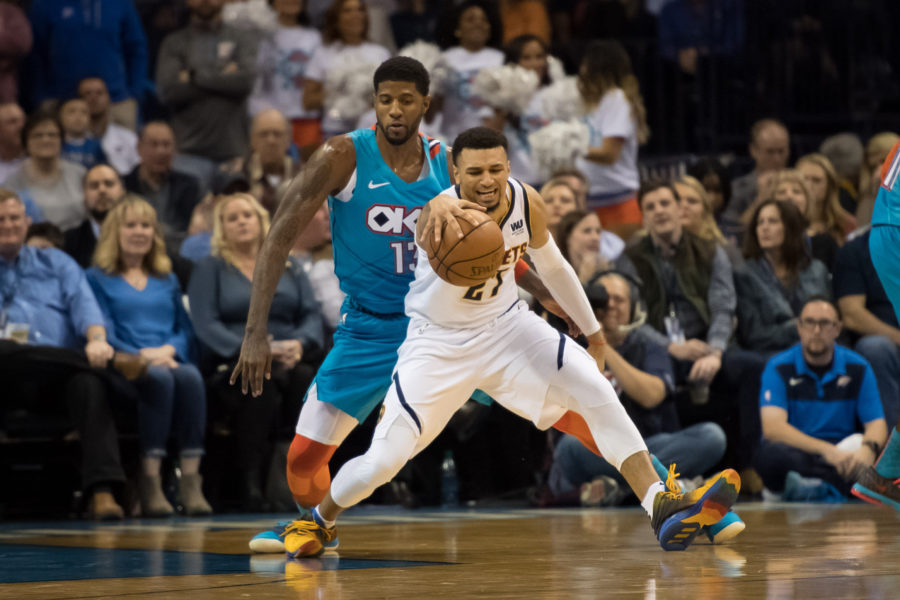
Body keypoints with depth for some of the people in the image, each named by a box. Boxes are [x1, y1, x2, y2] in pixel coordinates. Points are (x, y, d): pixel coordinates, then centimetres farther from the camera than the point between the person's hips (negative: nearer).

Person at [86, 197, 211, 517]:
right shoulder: (98, 279, 15)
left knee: (190, 377, -34)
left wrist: (168, 350, -7)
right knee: (159, 378, -38)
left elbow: (185, 329, 17)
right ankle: (149, 481, -43)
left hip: (170, 360, 3)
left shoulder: (167, 281, 28)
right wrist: (143, 355, -14)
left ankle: (190, 477, -43)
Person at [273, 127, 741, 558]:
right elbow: (439, 311, -38)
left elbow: (551, 266, 10)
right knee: (383, 460, -11)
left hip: (506, 324, 4)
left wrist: (592, 328, 19)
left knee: (597, 392, -20)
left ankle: (662, 508, -26)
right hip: (442, 341, -4)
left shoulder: (527, 203, -11)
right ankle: (318, 520, 20)